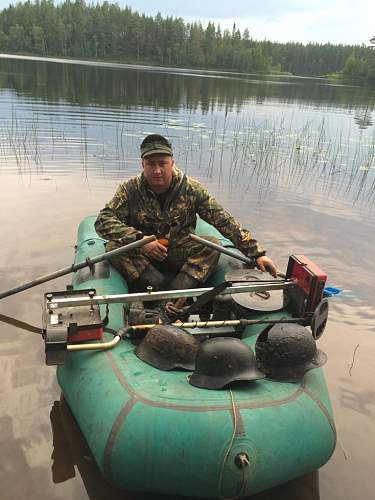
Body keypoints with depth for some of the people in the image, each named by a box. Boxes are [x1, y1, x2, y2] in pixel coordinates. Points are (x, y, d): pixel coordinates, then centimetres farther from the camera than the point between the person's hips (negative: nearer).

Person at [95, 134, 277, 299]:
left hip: (179, 254, 0)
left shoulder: (191, 189, -10)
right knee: (114, 247, -27)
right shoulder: (130, 189, -10)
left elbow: (225, 221, -12)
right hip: (142, 254, 0)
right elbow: (103, 221, -18)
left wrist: (257, 253, -17)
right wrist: (140, 241, -32)